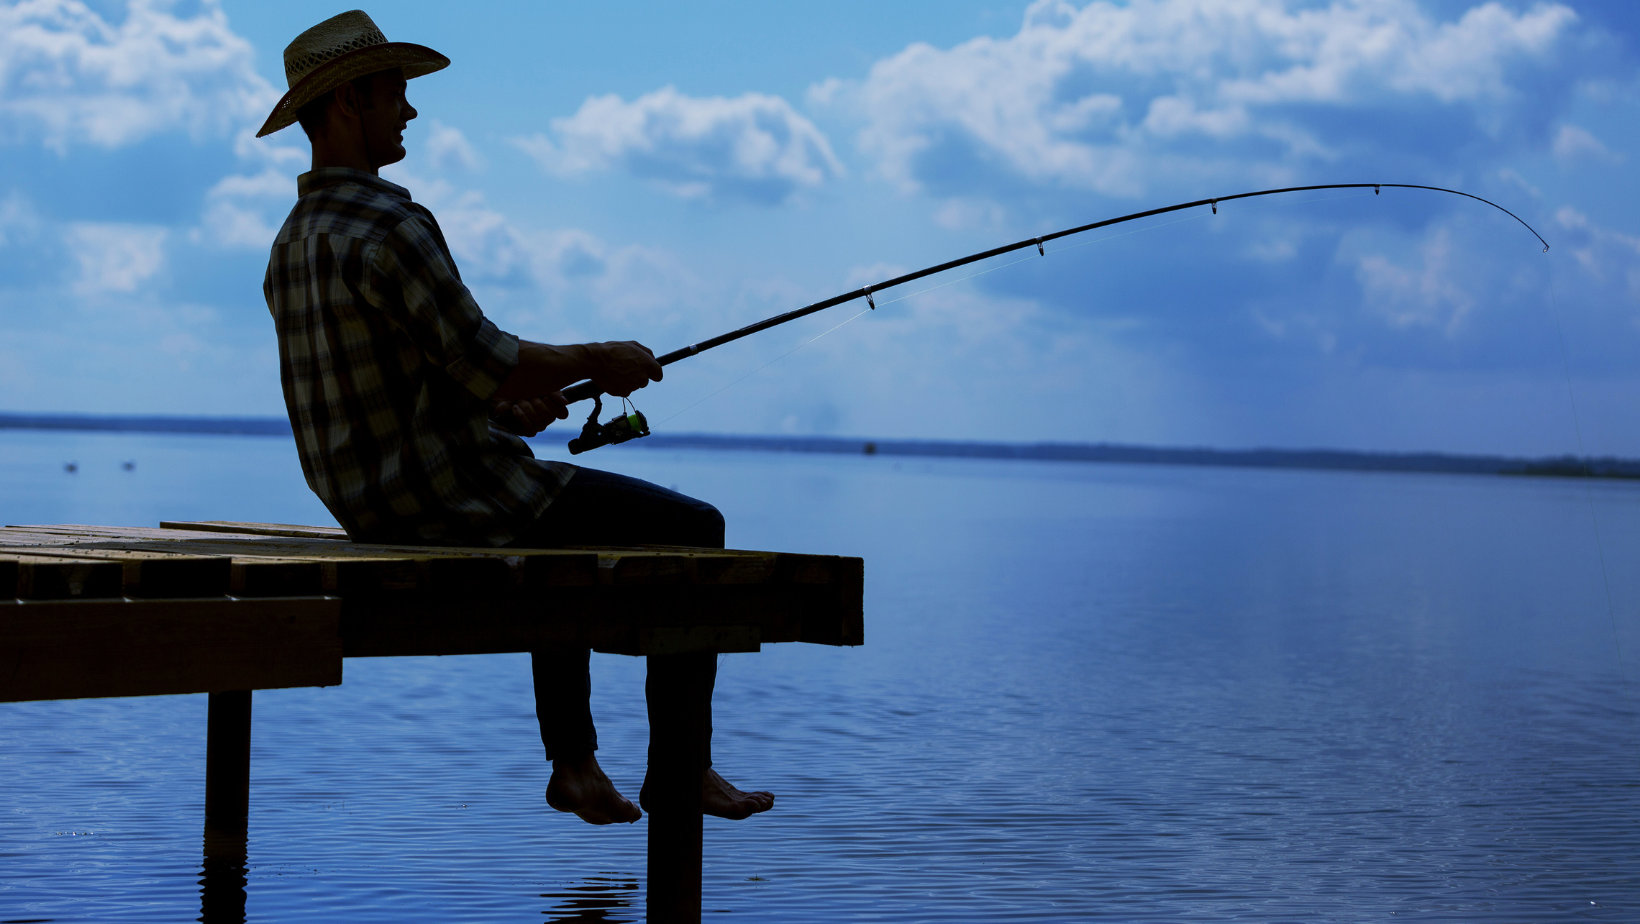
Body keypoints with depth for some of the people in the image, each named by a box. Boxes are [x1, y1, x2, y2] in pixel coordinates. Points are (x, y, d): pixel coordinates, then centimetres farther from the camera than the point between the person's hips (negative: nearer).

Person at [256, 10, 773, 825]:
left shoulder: (291, 245, 11)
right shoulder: (388, 225, -21)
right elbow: (484, 360, -22)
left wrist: (500, 403, 17)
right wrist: (599, 359, -6)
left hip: (372, 505, 10)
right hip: (450, 498, -10)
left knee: (565, 529, 35)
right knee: (690, 531, 3)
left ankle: (574, 764, 31)